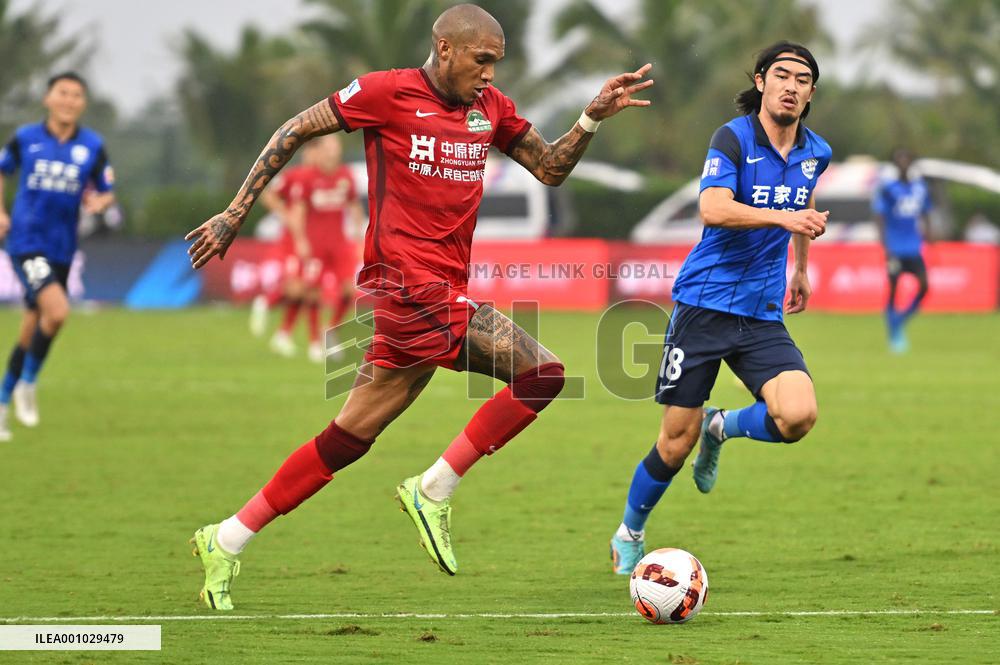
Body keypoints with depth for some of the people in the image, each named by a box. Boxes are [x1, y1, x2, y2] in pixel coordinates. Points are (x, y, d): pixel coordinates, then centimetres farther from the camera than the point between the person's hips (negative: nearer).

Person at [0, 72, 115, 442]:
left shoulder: (93, 147, 1)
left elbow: (107, 193, 9)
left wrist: (99, 203, -13)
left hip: (62, 248, 3)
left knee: (32, 330, 10)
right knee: (57, 311, -23)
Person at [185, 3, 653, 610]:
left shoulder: (491, 107, 15)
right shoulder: (388, 92, -5)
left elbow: (551, 168, 22)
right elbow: (294, 132, 1)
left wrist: (594, 117, 4)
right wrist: (235, 215, -1)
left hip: (439, 291, 8)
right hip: (410, 281, -8)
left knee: (350, 438, 6)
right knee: (543, 372, -15)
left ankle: (227, 541, 12)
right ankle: (433, 491, -8)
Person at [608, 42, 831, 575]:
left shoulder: (815, 153, 7)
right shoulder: (733, 138, -10)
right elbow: (713, 209, -27)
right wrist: (783, 216, -38)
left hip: (763, 314, 4)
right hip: (704, 304, -4)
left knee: (797, 417, -21)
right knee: (676, 443, -2)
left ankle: (722, 427, 13)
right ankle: (629, 536, 24)